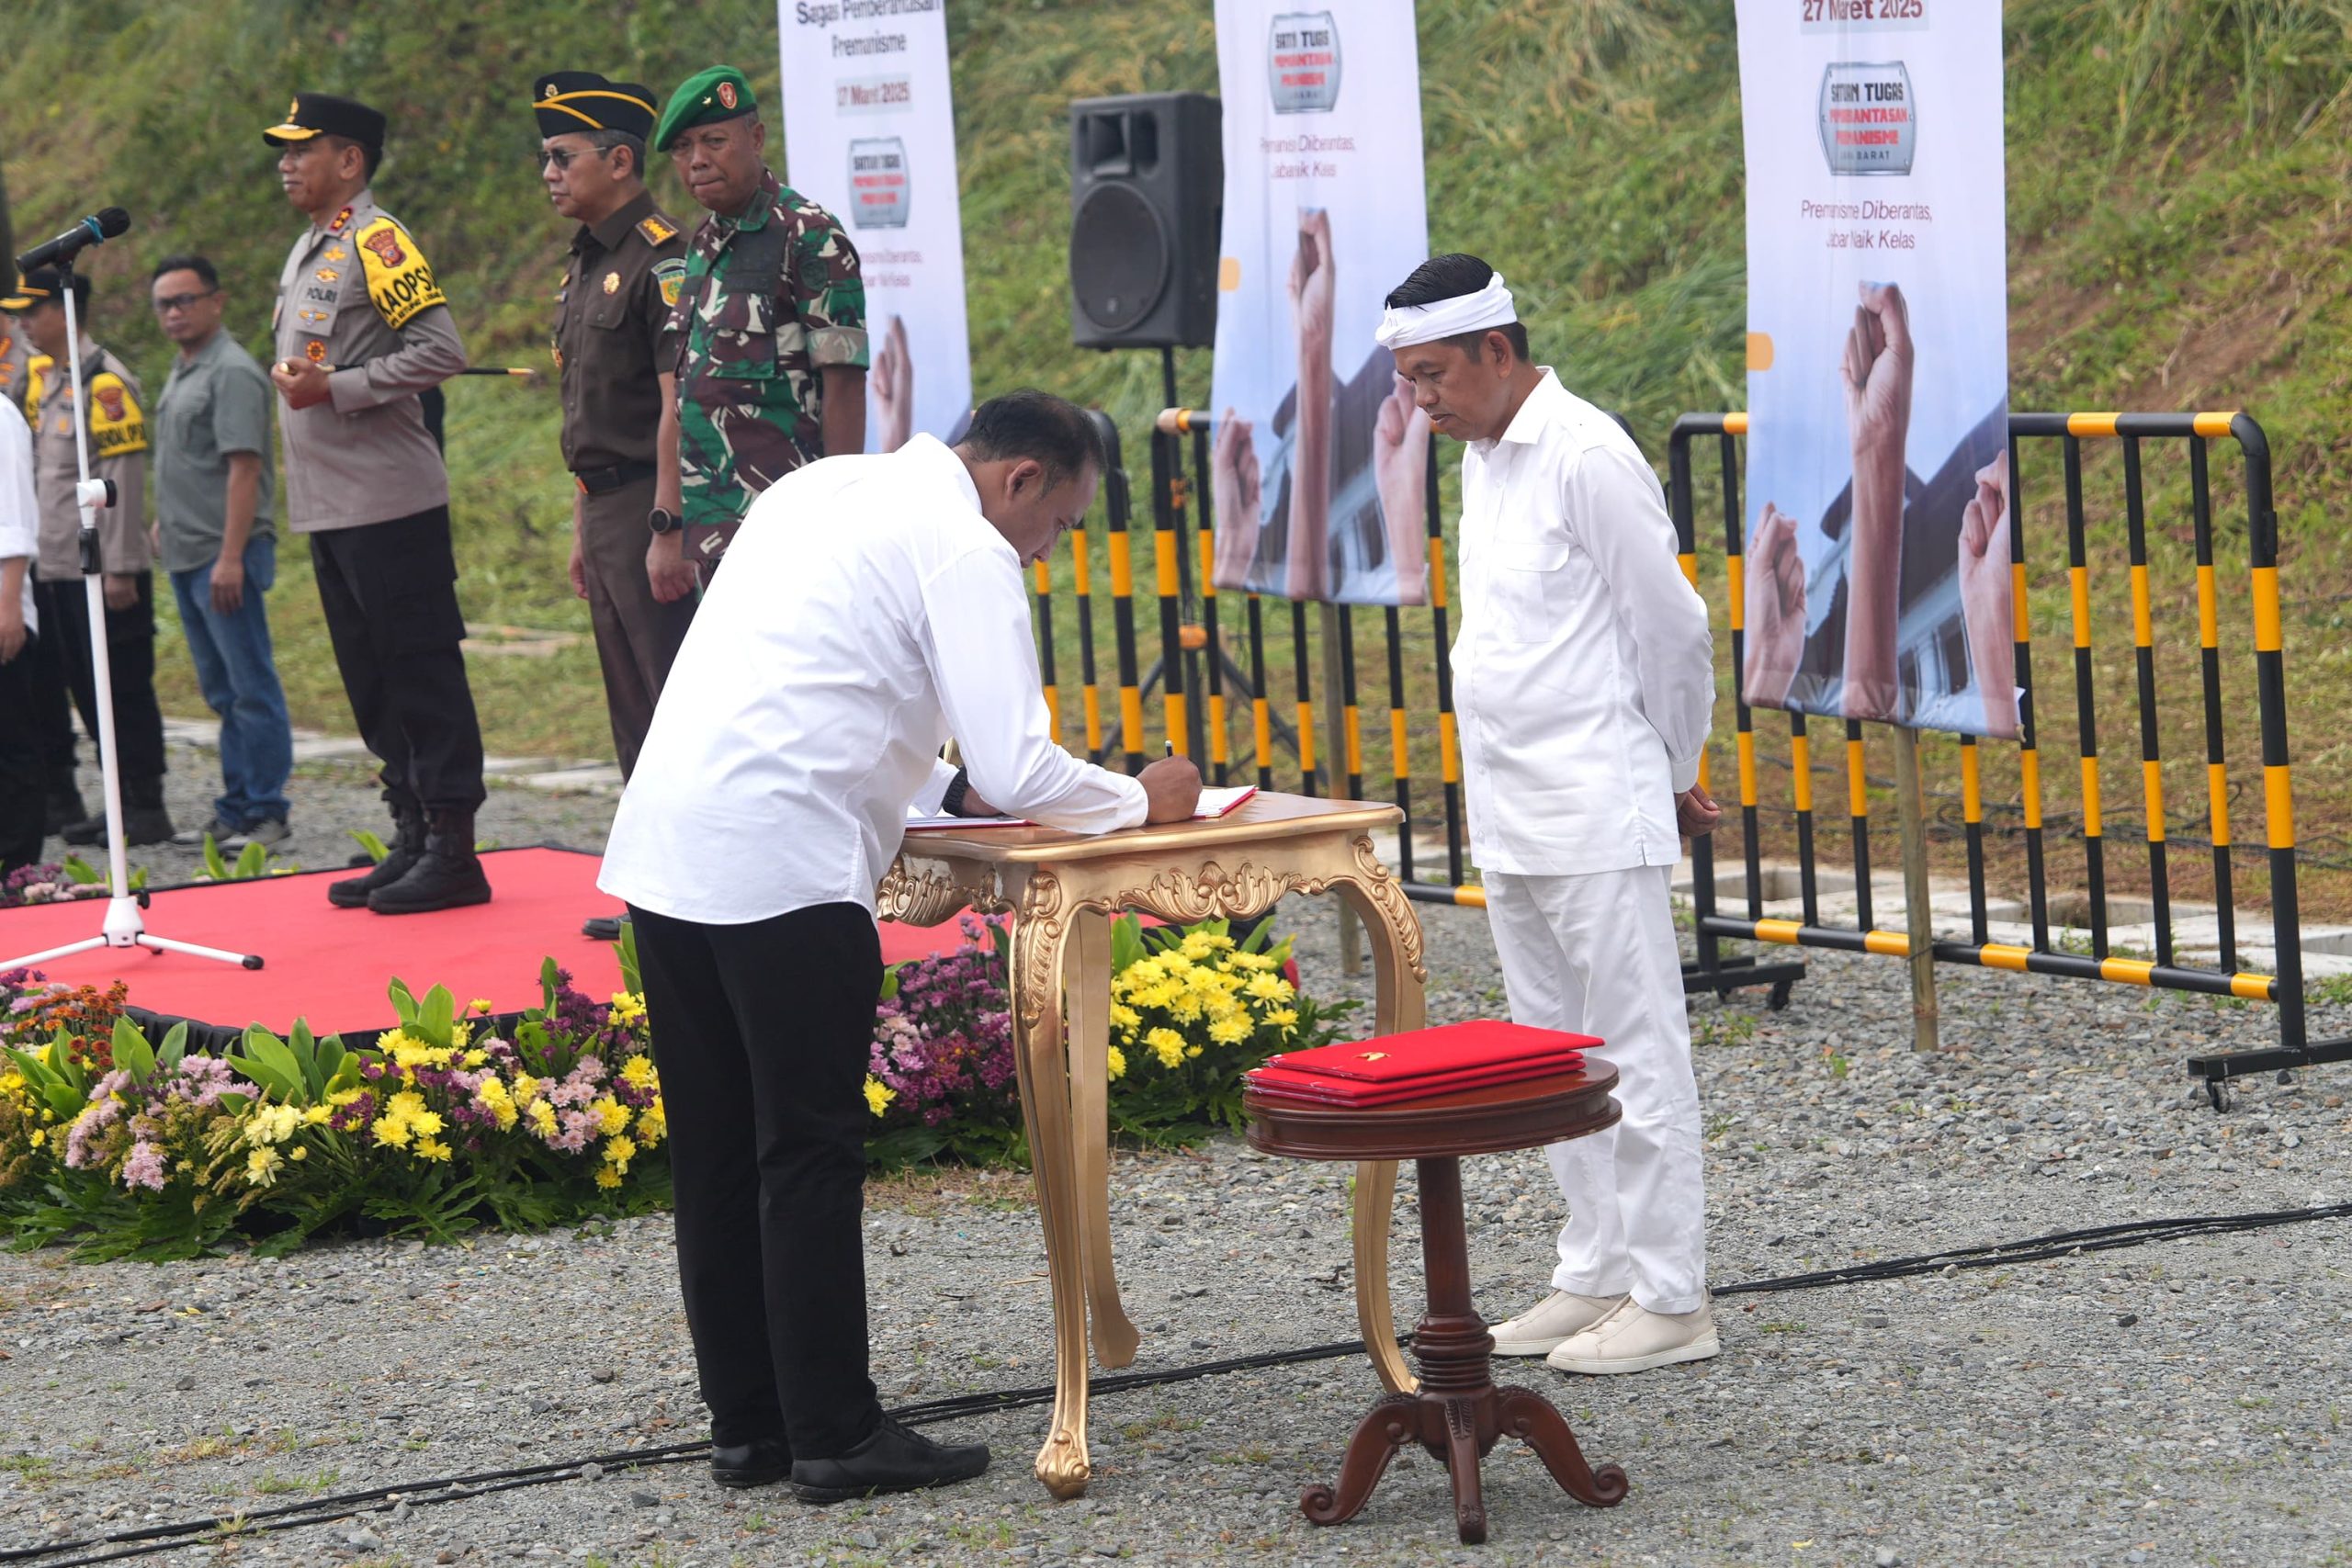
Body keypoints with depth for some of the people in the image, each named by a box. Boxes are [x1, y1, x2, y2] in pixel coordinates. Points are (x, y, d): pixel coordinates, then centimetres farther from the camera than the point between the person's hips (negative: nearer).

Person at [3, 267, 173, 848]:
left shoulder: (106, 381, -12)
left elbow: (121, 482, -15)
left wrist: (118, 568, -17)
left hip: (102, 572, -8)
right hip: (49, 568, 8)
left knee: (122, 691, -3)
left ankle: (146, 809, 1)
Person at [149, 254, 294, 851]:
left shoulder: (232, 372, -12)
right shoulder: (180, 373, 18)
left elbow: (243, 467, -18)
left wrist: (230, 556, -23)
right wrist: (164, 523, 18)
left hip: (224, 556, -10)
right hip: (186, 556, 10)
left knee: (251, 689, -6)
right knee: (222, 691, 13)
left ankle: (266, 813, -4)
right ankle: (234, 812, 19)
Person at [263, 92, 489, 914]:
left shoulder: (377, 241, -11)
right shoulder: (308, 251, 18)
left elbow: (440, 350, -19)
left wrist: (334, 387, -19)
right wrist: (291, 373, 5)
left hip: (389, 502, -10)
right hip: (329, 505, 10)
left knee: (422, 676, -7)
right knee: (373, 684, 13)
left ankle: (453, 852, -5)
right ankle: (413, 841, 19)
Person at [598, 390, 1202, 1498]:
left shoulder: (823, 490, 22)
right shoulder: (966, 550, -4)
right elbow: (1018, 771, -9)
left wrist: (939, 791, 21)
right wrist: (1144, 801, 8)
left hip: (666, 848, 9)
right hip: (781, 865, -8)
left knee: (717, 1157, 12)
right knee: (811, 1155, -2)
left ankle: (748, 1426, 19)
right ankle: (835, 1437, 1)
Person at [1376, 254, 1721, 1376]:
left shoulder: (1585, 457, -15)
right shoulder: (1483, 459, 13)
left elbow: (1671, 628, -11)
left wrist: (1672, 774, 1)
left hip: (1596, 818, -9)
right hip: (1511, 817, 9)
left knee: (1635, 1057, -5)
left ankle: (1669, 1300, -2)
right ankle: (1594, 1275, 21)